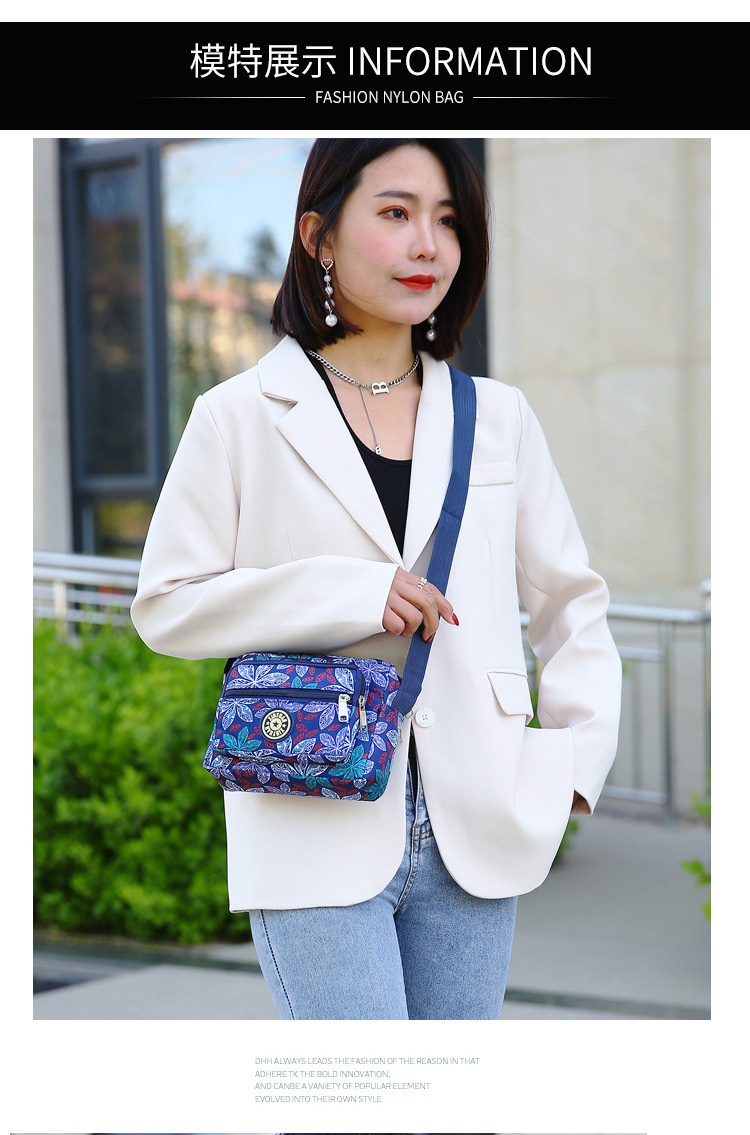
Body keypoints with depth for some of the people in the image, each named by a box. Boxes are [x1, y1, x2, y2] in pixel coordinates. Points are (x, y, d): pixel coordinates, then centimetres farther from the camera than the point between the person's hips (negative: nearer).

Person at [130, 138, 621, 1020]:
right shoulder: (241, 418, 0)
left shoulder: (498, 419, 10)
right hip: (318, 838, -4)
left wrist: (576, 754, 5)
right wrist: (350, 596, -12)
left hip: (473, 834, 4)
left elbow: (570, 600, 18)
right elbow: (166, 605, -2)